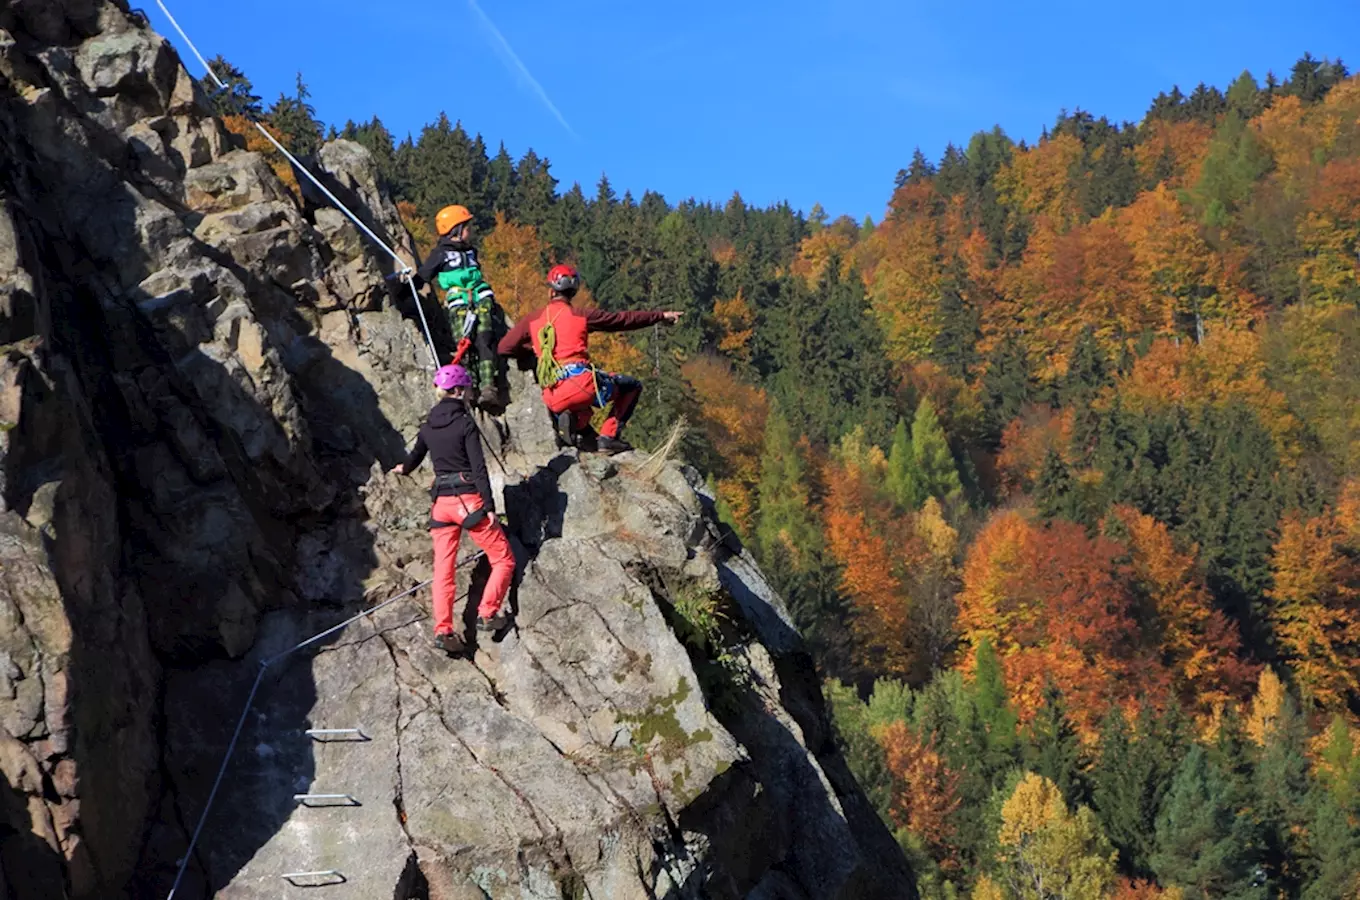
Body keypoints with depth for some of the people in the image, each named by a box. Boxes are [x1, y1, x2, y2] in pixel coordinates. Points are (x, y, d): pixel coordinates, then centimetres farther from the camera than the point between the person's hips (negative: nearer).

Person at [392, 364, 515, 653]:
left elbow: (415, 456, 28)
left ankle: (443, 630, -5)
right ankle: (487, 613, -3)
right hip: (469, 500, -6)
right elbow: (478, 467, -14)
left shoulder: (428, 426, 10)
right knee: (503, 559, 6)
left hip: (441, 503, 6)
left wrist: (403, 469, 51)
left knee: (443, 569, 4)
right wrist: (490, 507, -14)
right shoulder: (465, 422, -8)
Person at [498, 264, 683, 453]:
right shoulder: (581, 316, 5)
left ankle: (576, 422, 0)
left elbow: (503, 348, 15)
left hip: (553, 400, 4)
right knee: (632, 386, 19)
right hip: (581, 380, -4)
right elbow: (624, 319, 11)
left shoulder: (532, 320, 13)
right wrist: (661, 316, 21)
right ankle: (609, 436, 2)